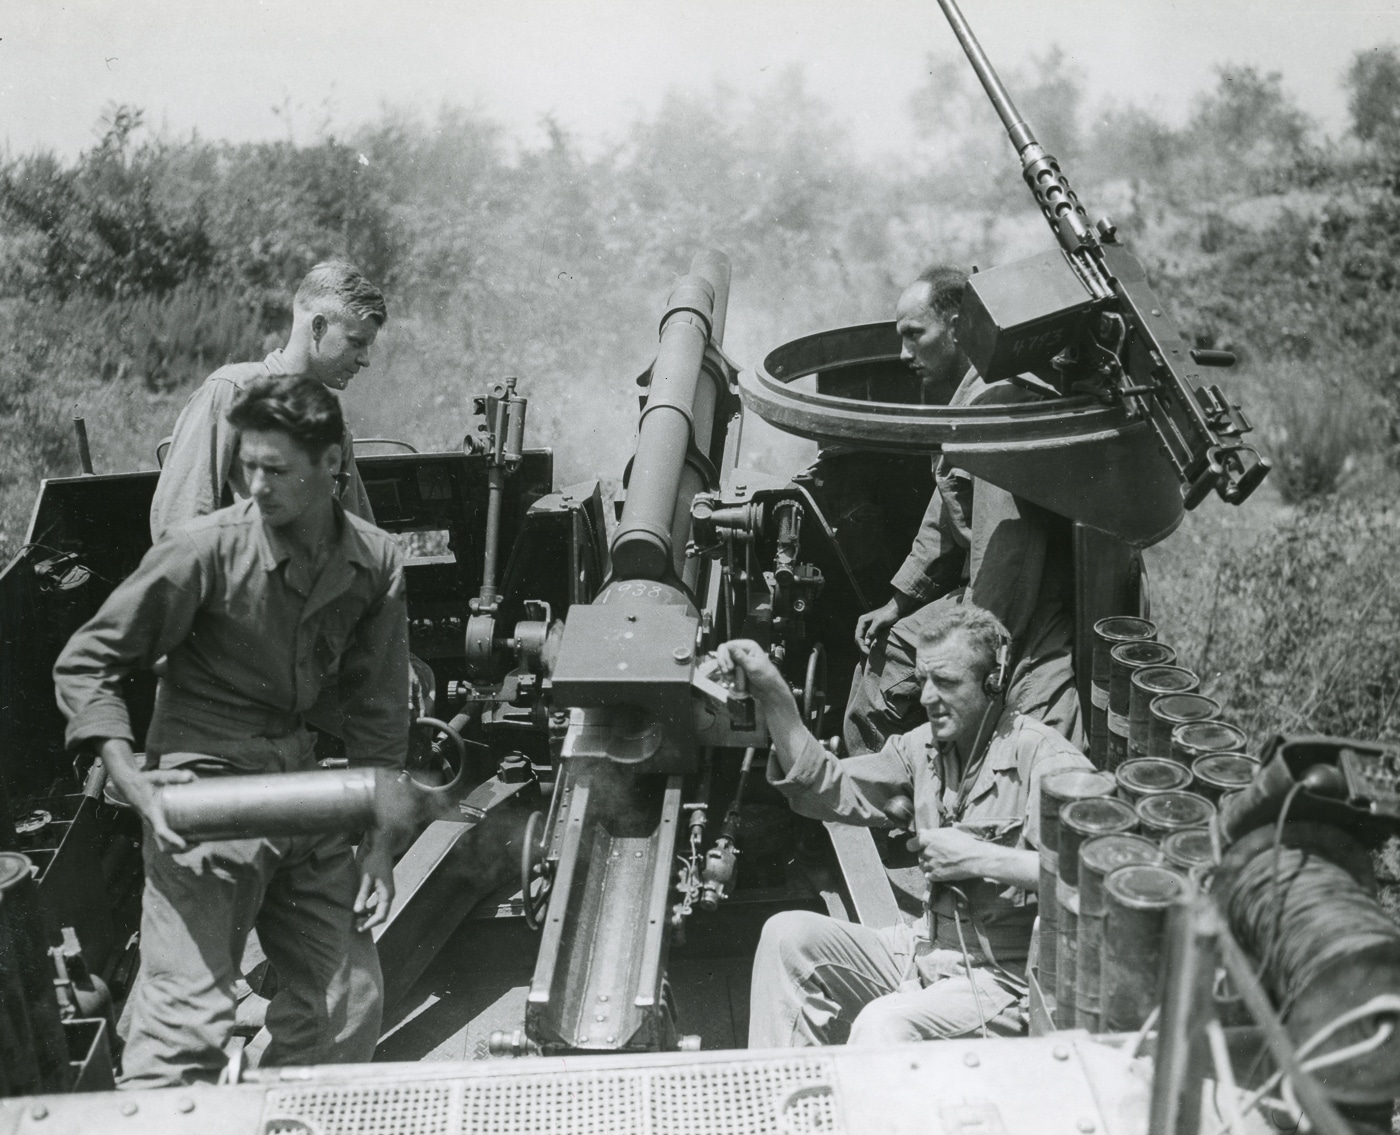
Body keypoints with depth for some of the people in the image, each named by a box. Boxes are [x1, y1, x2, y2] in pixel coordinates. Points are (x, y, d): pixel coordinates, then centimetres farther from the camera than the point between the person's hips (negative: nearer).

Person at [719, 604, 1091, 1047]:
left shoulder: (1044, 759, -17)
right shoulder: (925, 746, 6)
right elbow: (828, 788, 3)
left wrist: (979, 858, -25)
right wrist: (773, 693, -7)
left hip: (1008, 978, -8)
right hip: (928, 949, 8)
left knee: (883, 1025, -31)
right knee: (790, 936, -3)